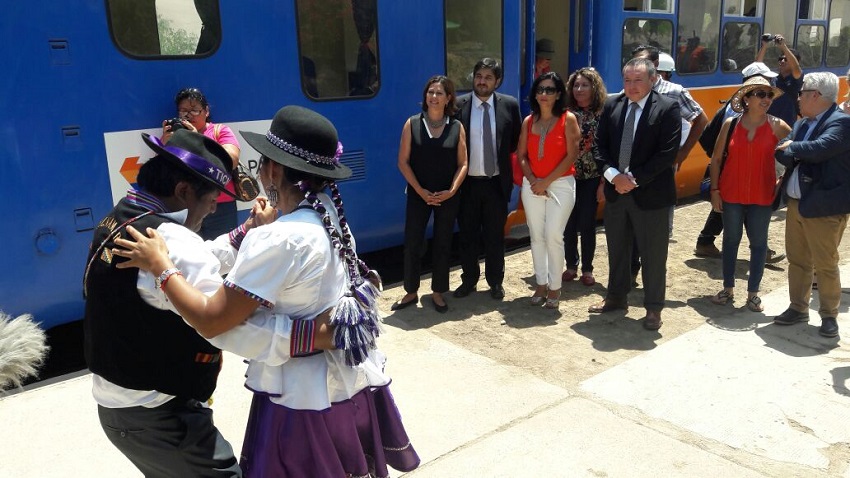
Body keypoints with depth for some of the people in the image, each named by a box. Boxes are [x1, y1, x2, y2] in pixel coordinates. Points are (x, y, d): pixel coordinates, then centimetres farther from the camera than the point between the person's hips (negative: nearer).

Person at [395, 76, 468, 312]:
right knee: (412, 243, 2)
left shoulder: (457, 127, 0)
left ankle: (438, 292, 23)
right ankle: (411, 292, 18)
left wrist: (451, 191, -13)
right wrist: (420, 191, -11)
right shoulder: (412, 124, -2)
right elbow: (403, 162, -4)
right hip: (418, 195, 0)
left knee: (443, 244, 9)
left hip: (448, 197, 1)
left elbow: (462, 164, 1)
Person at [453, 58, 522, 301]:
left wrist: (502, 156, 2)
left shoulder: (509, 105, -2)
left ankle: (495, 281, 26)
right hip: (467, 182, 0)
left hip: (496, 182, 0)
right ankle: (469, 280, 27)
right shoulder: (458, 105, -4)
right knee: (467, 235, 11)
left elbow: (517, 140, 9)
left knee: (495, 236, 11)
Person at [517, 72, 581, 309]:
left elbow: (572, 155, -9)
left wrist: (547, 181, -12)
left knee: (553, 236, -9)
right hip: (532, 186, 4)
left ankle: (554, 287, 5)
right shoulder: (528, 121, 8)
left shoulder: (568, 119, -4)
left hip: (561, 184, -4)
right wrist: (533, 180, -8)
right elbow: (521, 156, 8)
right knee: (536, 236, 7)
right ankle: (541, 284, 18)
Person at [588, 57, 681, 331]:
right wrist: (613, 175, -10)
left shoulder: (668, 108, -8)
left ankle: (653, 308, 18)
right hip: (615, 190, 5)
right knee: (616, 250, 16)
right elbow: (601, 144, 5)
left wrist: (635, 179, -16)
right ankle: (617, 297, 33)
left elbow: (667, 153, -14)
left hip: (650, 193, -4)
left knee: (653, 254, 5)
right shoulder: (612, 105, 6)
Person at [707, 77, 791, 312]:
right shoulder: (730, 124, -1)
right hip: (731, 195, 1)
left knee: (758, 243, 7)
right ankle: (728, 288, 24)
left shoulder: (777, 126, -4)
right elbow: (716, 159, 3)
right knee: (731, 240, 11)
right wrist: (714, 190, -1)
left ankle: (753, 293, 19)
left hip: (762, 196, 0)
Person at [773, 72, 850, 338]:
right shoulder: (801, 124, 12)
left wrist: (792, 147, -12)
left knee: (825, 264, 3)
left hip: (823, 208, -8)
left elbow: (820, 148, -29)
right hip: (796, 204, 8)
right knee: (797, 261, 16)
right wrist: (789, 153, -16)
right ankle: (798, 308, 29)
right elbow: (782, 154, 7)